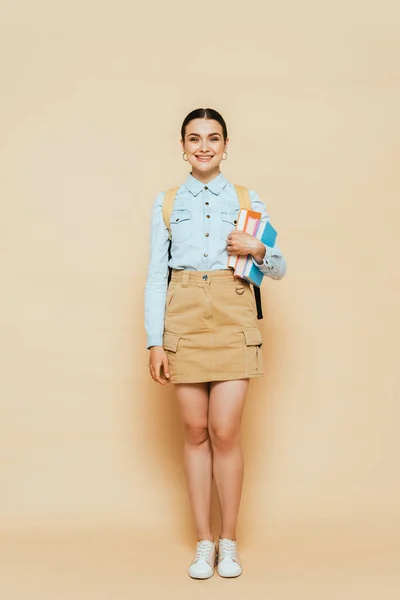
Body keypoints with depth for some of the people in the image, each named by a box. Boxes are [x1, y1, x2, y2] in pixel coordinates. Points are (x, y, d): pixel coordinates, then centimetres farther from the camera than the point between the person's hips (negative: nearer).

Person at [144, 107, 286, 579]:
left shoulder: (248, 200, 8)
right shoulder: (166, 203, 9)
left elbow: (279, 269, 11)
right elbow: (155, 275, 6)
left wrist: (257, 251, -11)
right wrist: (154, 341, 0)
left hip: (233, 319, -1)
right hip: (184, 319, 1)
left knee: (225, 432, -5)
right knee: (195, 431, 4)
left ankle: (228, 540, 13)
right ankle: (204, 541, 17)